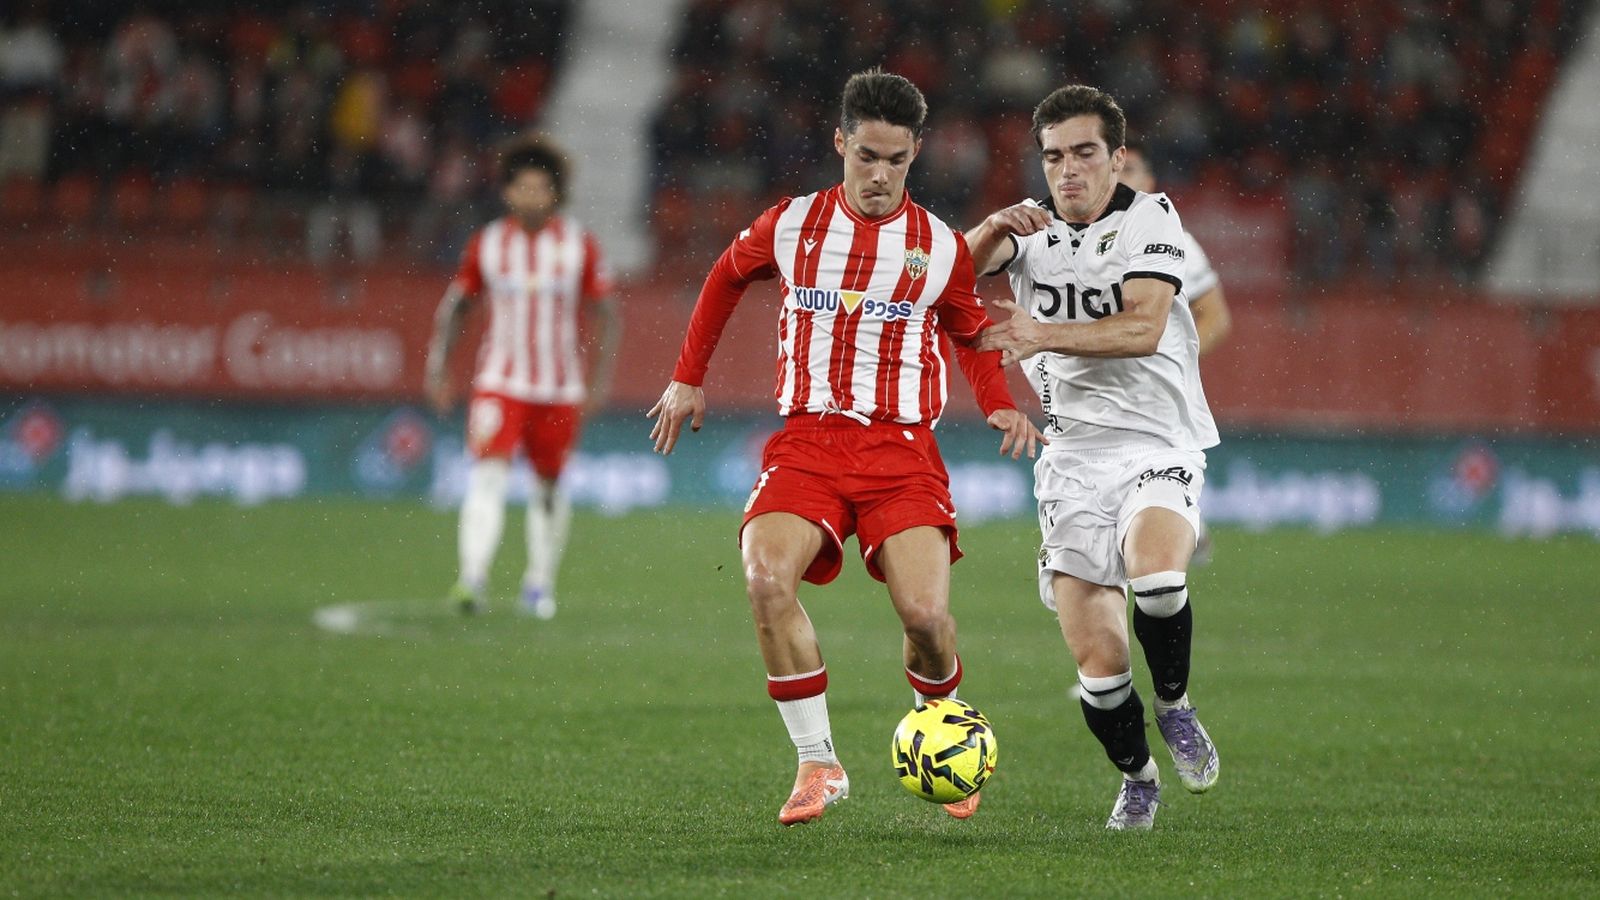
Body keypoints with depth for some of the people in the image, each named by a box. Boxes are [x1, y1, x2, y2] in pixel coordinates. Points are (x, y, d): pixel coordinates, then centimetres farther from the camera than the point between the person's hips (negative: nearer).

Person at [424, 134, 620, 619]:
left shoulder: (579, 245, -3)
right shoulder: (487, 243, -1)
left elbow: (605, 315, 3)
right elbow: (454, 306, 10)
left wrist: (600, 380, -4)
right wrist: (438, 366, 3)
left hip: (560, 388, 1)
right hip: (499, 381, -1)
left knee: (549, 485, 11)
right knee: (488, 475, -18)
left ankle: (540, 580, 28)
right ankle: (473, 578, -26)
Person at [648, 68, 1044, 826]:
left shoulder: (940, 247, 6)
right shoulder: (789, 226, 5)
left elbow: (970, 335, 22)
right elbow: (726, 279, 25)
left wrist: (1000, 407, 5)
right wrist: (688, 378, 24)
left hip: (901, 446, 0)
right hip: (806, 440, 0)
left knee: (925, 613, -18)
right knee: (766, 578, -27)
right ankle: (817, 764, -14)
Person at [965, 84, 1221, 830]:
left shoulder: (1150, 218, -1)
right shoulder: (1033, 228, 11)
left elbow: (1143, 327, -15)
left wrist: (1042, 335, -21)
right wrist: (994, 229, -27)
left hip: (1157, 443, -3)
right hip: (1073, 454, 3)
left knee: (1154, 572, -33)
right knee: (1096, 662, -5)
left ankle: (1173, 705, -5)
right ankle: (1136, 778, 20)